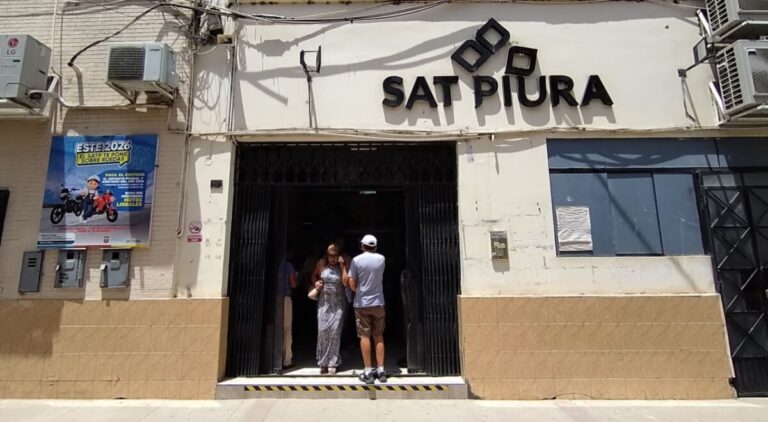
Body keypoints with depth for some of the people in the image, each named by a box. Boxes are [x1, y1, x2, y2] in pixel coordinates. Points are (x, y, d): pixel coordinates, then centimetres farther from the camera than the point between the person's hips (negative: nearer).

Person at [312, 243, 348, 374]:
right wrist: (316, 282, 0)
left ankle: (332, 363, 4)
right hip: (324, 301, 2)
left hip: (338, 302, -2)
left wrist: (342, 266, -13)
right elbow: (314, 275, 20)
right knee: (322, 329, -3)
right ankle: (323, 363, 12)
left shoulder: (343, 265, -2)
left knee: (335, 330, -7)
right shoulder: (321, 263, 3)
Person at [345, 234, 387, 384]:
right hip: (378, 302, 2)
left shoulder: (356, 260, -7)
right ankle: (381, 370, 13)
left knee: (365, 336, 4)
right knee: (379, 336, 11)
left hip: (361, 303, -2)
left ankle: (368, 372, 5)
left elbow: (351, 283, -8)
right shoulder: (381, 259, 0)